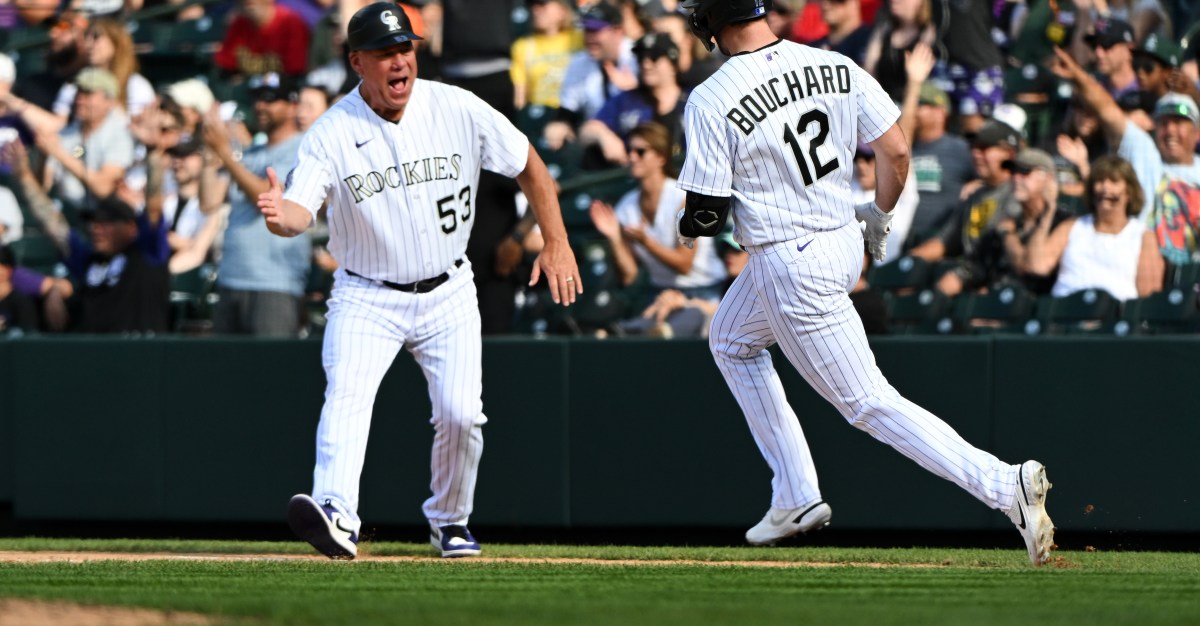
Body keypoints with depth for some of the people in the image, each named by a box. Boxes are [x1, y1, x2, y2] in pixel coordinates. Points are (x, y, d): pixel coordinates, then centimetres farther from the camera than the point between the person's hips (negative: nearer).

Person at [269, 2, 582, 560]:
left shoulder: (459, 111, -9)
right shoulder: (333, 133, -14)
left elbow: (528, 165, 5)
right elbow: (300, 211, -27)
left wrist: (557, 244, 0)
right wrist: (279, 213, -51)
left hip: (448, 294, 2)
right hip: (366, 298, -2)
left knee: (460, 413, -8)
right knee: (347, 395, -25)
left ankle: (449, 521, 18)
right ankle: (337, 517, -41)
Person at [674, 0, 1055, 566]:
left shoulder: (711, 102, -20)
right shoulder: (835, 67, -4)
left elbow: (706, 216, -16)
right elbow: (895, 150, -1)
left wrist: (687, 225, 9)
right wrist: (878, 216, 18)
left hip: (792, 272, -8)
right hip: (843, 241, 8)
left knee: (869, 403, -1)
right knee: (730, 340, 30)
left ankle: (1004, 483, -14)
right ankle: (796, 498, 30)